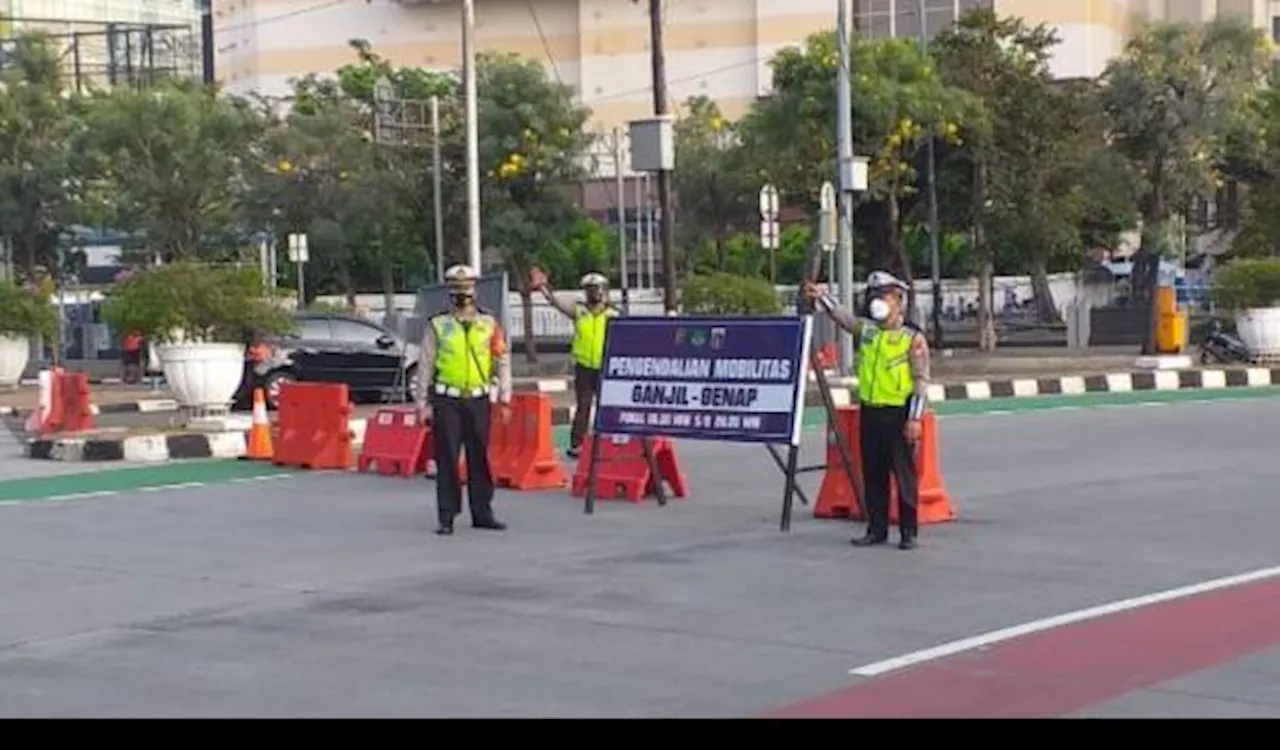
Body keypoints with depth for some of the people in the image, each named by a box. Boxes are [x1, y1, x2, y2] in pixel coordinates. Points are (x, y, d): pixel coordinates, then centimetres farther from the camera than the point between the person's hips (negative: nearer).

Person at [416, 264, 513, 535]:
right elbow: (425, 365, 5)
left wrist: (505, 400, 2)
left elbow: (503, 362, 7)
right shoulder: (438, 325, 3)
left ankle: (482, 513, 16)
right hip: (446, 401, -1)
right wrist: (422, 403, 0)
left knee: (480, 458, 6)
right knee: (447, 459, -1)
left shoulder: (489, 324, 6)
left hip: (478, 400, 1)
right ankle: (447, 517, 4)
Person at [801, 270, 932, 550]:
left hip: (898, 415, -6)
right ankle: (876, 529, 17)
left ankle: (909, 532, 5)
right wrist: (820, 296, -9)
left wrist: (915, 419, -14)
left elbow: (921, 381, -8)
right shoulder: (866, 330, 13)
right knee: (873, 476, 9)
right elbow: (841, 316, 8)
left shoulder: (913, 338, -4)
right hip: (869, 413, 6)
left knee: (904, 475, -1)